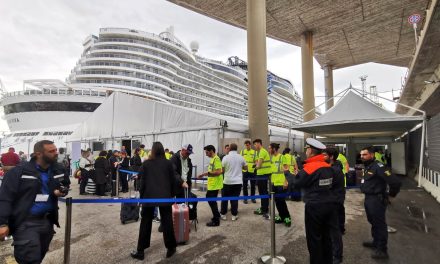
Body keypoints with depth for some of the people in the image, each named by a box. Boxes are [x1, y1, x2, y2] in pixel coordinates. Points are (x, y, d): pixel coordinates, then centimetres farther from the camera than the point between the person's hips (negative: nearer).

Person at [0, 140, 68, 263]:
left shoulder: (58, 170, 2)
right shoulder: (19, 171, -14)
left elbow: (63, 187, 17)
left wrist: (60, 191, -7)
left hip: (47, 221, 6)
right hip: (25, 222, -6)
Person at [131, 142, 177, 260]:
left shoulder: (146, 163, 0)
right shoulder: (168, 163, 0)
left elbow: (142, 181, 2)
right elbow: (173, 181, 3)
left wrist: (141, 195, 12)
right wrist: (172, 194, 13)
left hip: (149, 196, 0)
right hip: (165, 196, 0)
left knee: (145, 223, 11)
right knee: (167, 222, 8)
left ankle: (140, 251, 19)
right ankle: (170, 248, 18)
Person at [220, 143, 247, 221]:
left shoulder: (226, 157, -9)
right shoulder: (240, 157, -1)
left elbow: (222, 170, -5)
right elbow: (246, 168, 11)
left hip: (227, 181, -1)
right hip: (238, 182, 2)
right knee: (235, 199, 8)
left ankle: (223, 214, 19)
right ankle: (234, 215, 12)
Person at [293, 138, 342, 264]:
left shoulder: (309, 167, -19)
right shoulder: (328, 167, 2)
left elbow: (296, 182, -12)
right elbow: (336, 183, 12)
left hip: (315, 207, -7)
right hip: (330, 204, 7)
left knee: (314, 238, 8)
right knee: (326, 236, 19)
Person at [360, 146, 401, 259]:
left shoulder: (378, 167, -21)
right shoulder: (367, 167, 9)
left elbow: (395, 182, -26)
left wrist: (391, 194, -12)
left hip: (377, 200, -10)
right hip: (368, 199, 10)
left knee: (380, 224, 2)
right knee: (373, 222, 22)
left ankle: (382, 250, 14)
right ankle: (376, 242, 38)